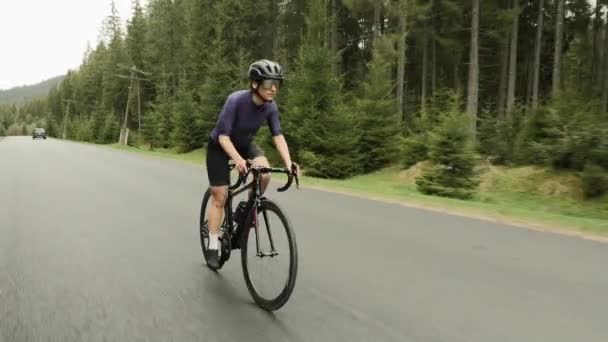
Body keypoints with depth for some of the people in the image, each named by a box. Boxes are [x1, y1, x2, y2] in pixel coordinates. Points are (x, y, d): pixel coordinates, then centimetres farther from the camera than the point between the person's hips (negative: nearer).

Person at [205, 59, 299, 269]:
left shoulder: (270, 107, -18)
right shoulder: (236, 100, -33)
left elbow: (278, 136, -16)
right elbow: (223, 136, -34)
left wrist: (288, 162, -31)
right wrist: (238, 159, -49)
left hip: (245, 144, 4)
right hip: (220, 147, -4)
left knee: (264, 173, -25)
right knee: (219, 198, -3)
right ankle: (213, 248, 10)